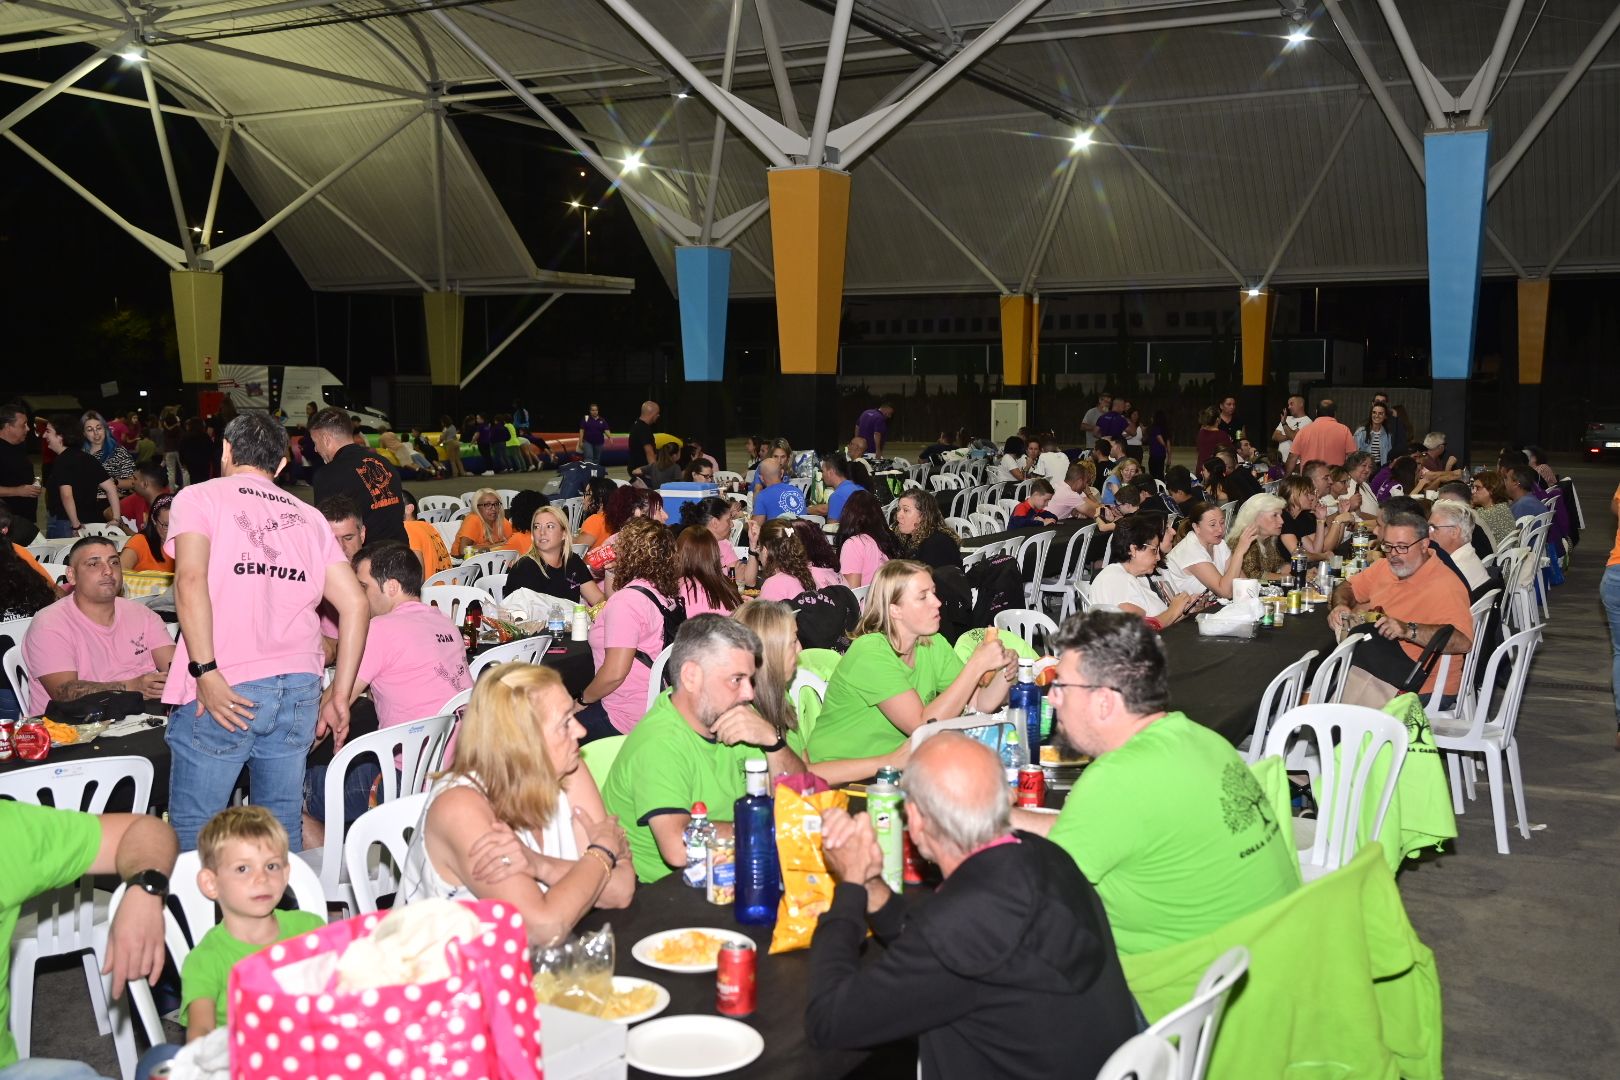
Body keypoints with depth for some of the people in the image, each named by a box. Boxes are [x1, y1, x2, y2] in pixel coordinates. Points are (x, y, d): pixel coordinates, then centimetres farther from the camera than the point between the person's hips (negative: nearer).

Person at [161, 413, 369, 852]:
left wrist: (205, 671, -14)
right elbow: (355, 604, 10)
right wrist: (340, 696, 12)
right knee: (282, 828, 12)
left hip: (223, 689, -4)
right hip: (300, 689, 4)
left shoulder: (199, 497, 7)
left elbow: (190, 580, -11)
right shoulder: (307, 517, 18)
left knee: (192, 833, 5)